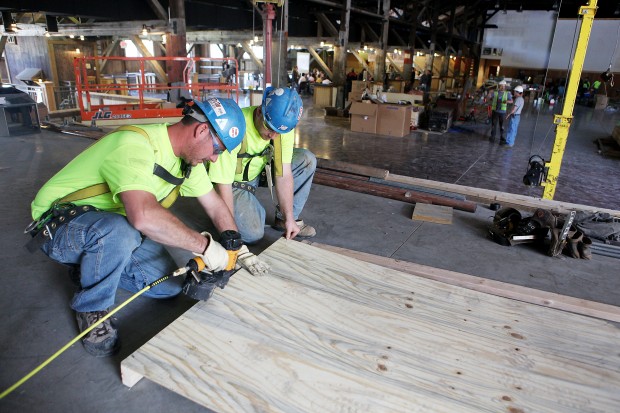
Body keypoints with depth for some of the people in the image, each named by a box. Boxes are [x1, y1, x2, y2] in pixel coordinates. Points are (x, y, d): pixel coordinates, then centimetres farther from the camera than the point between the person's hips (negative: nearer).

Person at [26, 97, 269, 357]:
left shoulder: (187, 153, -3)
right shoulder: (134, 144, -32)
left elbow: (215, 204, 6)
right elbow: (144, 216, -48)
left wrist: (238, 247, -4)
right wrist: (205, 246, -39)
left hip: (117, 228, 8)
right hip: (57, 225, -7)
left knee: (170, 286, -4)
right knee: (120, 231, -40)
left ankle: (92, 268, 17)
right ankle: (92, 306, -10)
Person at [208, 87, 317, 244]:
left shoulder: (284, 124, -19)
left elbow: (284, 174, -16)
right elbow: (223, 184, -30)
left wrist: (289, 218, -18)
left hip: (260, 169, 5)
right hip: (233, 180, -5)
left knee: (307, 160, -12)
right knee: (253, 233, -24)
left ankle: (283, 219, 0)